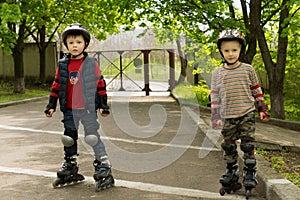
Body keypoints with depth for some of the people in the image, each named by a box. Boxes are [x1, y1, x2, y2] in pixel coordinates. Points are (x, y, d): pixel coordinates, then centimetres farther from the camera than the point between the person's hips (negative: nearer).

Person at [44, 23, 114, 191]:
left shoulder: (92, 63, -4)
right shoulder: (63, 65, 4)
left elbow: (101, 84, 0)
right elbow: (56, 86, 10)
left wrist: (103, 105, -1)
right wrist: (51, 106, 8)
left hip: (88, 109, -4)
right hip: (69, 110, 4)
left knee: (93, 137, -6)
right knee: (69, 139, 13)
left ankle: (104, 168, 3)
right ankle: (70, 169, 28)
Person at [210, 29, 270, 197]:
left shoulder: (248, 69, 0)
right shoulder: (217, 73, 2)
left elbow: (257, 90, 8)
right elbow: (215, 95, 6)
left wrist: (263, 109, 7)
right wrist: (216, 117, 2)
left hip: (247, 115, -2)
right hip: (227, 117, 2)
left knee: (248, 146, -2)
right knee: (229, 147, 10)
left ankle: (250, 176, 11)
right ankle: (232, 177, 24)